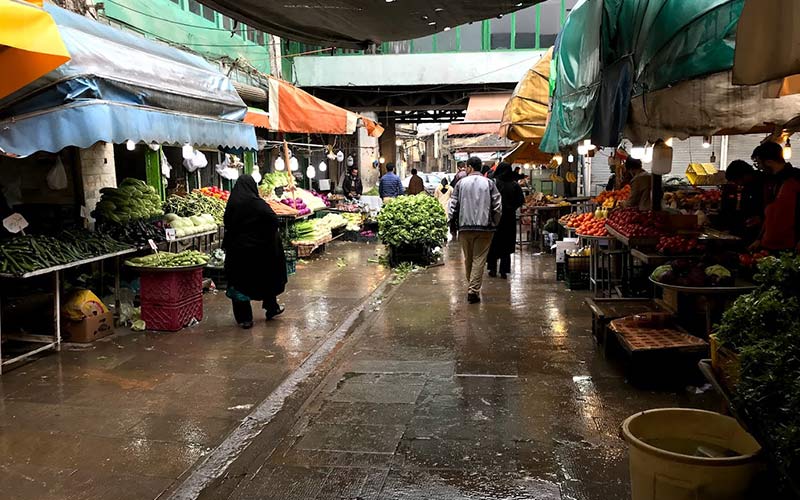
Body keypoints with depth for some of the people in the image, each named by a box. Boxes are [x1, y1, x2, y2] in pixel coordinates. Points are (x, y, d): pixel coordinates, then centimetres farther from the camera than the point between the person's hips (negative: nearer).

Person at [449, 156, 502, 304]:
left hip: (465, 226, 1)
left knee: (468, 259, 15)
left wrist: (455, 219, 17)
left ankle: (472, 286, 30)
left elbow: (453, 205, 0)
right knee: (479, 259, 0)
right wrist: (494, 223, 11)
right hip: (485, 227, -1)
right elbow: (498, 206, -2)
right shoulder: (489, 183, 0)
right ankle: (474, 290, -9)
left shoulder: (461, 183, 1)